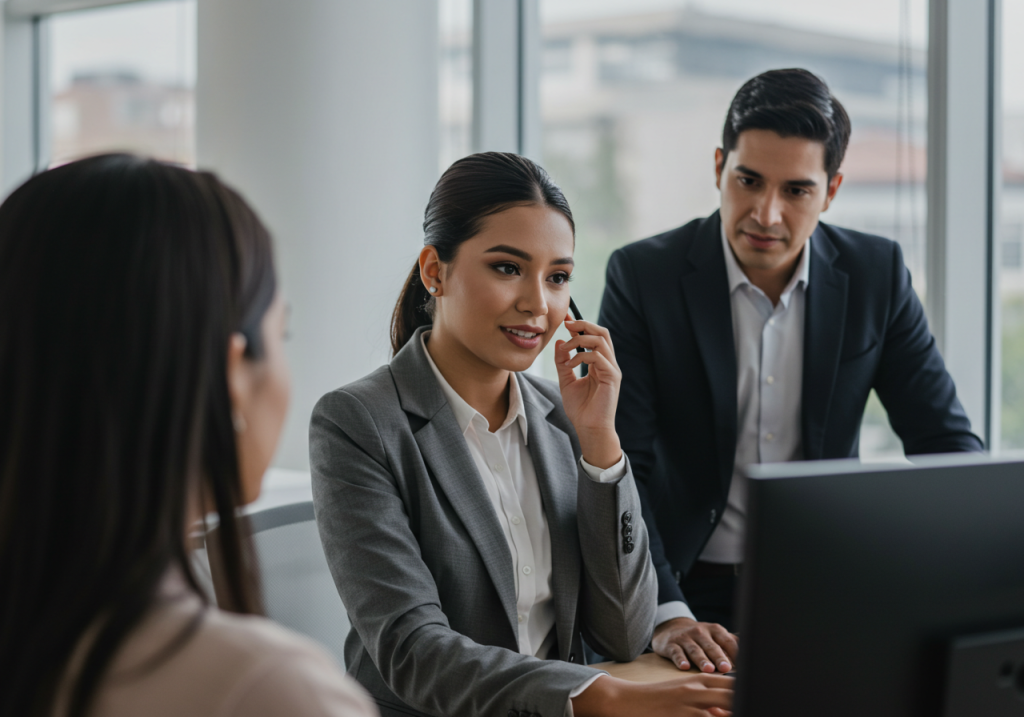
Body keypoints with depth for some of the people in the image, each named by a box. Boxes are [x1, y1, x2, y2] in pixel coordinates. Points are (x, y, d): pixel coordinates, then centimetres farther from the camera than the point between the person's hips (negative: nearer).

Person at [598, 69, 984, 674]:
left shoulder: (876, 274, 0)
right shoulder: (643, 275, -8)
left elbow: (945, 439, 4)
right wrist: (665, 615, -27)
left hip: (825, 590, 3)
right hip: (691, 592, -3)